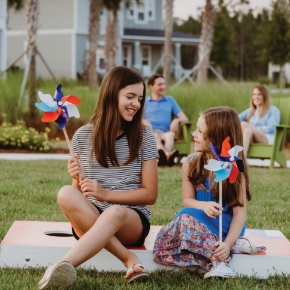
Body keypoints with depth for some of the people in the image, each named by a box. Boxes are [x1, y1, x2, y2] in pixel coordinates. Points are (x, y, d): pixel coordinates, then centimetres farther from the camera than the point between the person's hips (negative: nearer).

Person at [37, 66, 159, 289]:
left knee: (115, 213, -39)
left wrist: (106, 194, -14)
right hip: (90, 221, 2)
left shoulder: (144, 137, 1)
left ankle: (63, 266, -57)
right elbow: (80, 195, 10)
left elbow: (150, 194, -1)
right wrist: (79, 179, -15)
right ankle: (129, 259, -35)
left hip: (132, 221, -2)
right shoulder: (83, 136, 5)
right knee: (66, 194, -31)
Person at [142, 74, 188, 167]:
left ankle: (163, 156, -64)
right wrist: (144, 121, -16)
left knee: (170, 135, -36)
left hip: (164, 133, 2)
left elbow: (184, 118, 19)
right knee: (155, 136, -38)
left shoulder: (170, 100, 26)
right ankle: (168, 155, -67)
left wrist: (176, 120, -5)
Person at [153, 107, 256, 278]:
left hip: (225, 225, -6)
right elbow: (187, 200, 1)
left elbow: (240, 212, -14)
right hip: (199, 221, 6)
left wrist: (228, 242, -29)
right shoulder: (191, 163, 2)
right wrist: (204, 205, -23)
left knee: (188, 218, -34)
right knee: (162, 248, -23)